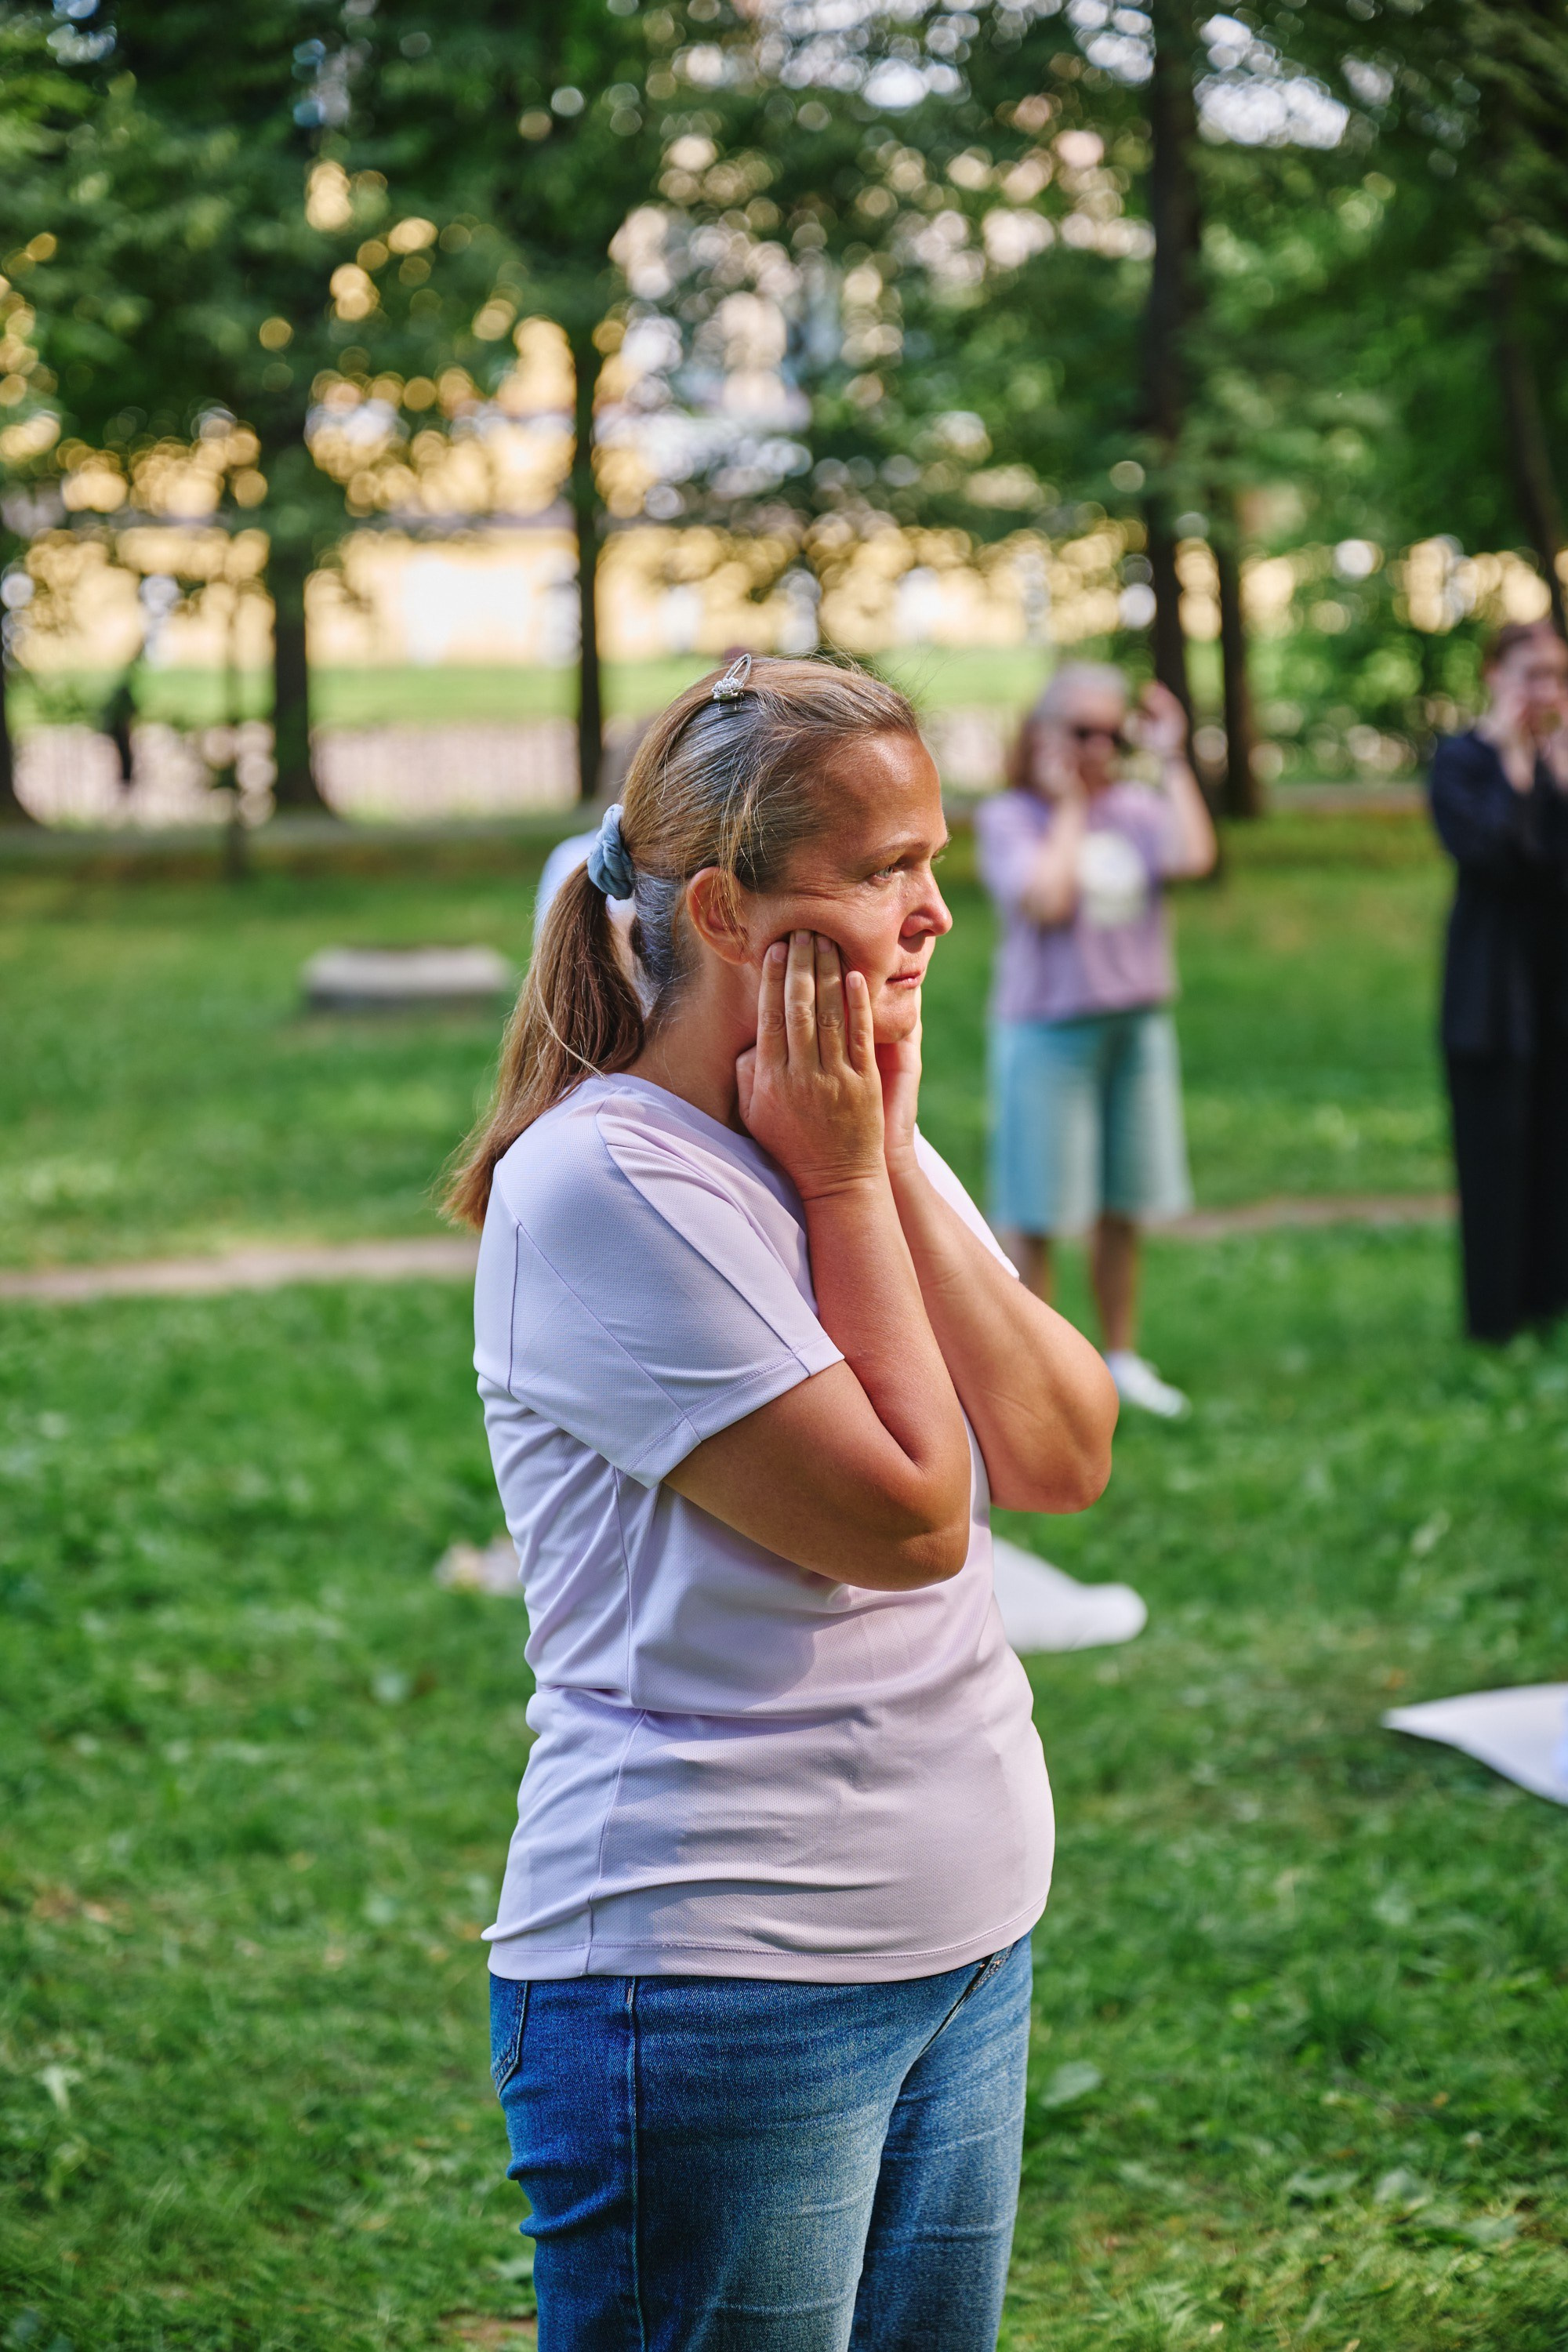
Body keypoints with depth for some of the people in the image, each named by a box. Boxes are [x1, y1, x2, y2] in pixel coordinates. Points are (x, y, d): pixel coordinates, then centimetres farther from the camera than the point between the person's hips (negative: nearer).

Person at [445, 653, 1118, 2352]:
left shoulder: (859, 1137, 8)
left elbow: (1064, 1460, -1)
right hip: (717, 1991, -8)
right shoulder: (602, 1181, -17)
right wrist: (845, 1180, -12)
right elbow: (904, 1516, -19)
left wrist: (894, 1160, -7)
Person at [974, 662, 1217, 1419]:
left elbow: (1193, 856, -14)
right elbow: (1046, 900, -20)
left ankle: (1121, 1358, 26)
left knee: (1122, 1209, 12)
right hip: (1048, 1030, -4)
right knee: (1034, 1214, 0)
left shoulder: (1135, 807, 6)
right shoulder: (1008, 817, -4)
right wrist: (1069, 806, -10)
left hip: (1138, 1026, 4)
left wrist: (1171, 760, -7)